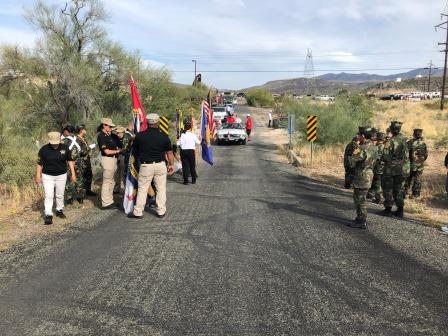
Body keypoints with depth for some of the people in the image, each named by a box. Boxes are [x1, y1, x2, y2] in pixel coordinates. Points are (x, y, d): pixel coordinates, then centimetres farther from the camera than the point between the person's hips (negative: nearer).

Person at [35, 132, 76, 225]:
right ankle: (48, 215, -6)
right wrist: (38, 176, -5)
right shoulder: (43, 150, -10)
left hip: (61, 175, 2)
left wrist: (73, 174, 1)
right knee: (49, 196, -7)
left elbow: (70, 161, 4)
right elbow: (39, 164, -3)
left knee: (60, 195, 13)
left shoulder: (65, 148, -5)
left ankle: (59, 210, 30)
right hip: (47, 176, -2)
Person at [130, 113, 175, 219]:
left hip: (146, 165, -1)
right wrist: (171, 165, 14)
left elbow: (134, 150, 7)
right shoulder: (164, 137, -5)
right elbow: (169, 152, 2)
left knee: (142, 189, 7)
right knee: (161, 189, 11)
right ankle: (161, 211, 16)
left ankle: (138, 212, 13)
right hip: (160, 165, 1)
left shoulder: (140, 136, -6)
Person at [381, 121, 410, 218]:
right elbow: (407, 154, 2)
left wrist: (381, 158, 3)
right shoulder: (405, 140, -2)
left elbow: (385, 158, -17)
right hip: (402, 169, 5)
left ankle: (388, 209, 10)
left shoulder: (390, 142, -17)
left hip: (391, 169, -5)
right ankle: (400, 210, 17)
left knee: (388, 189, 7)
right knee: (399, 190, 14)